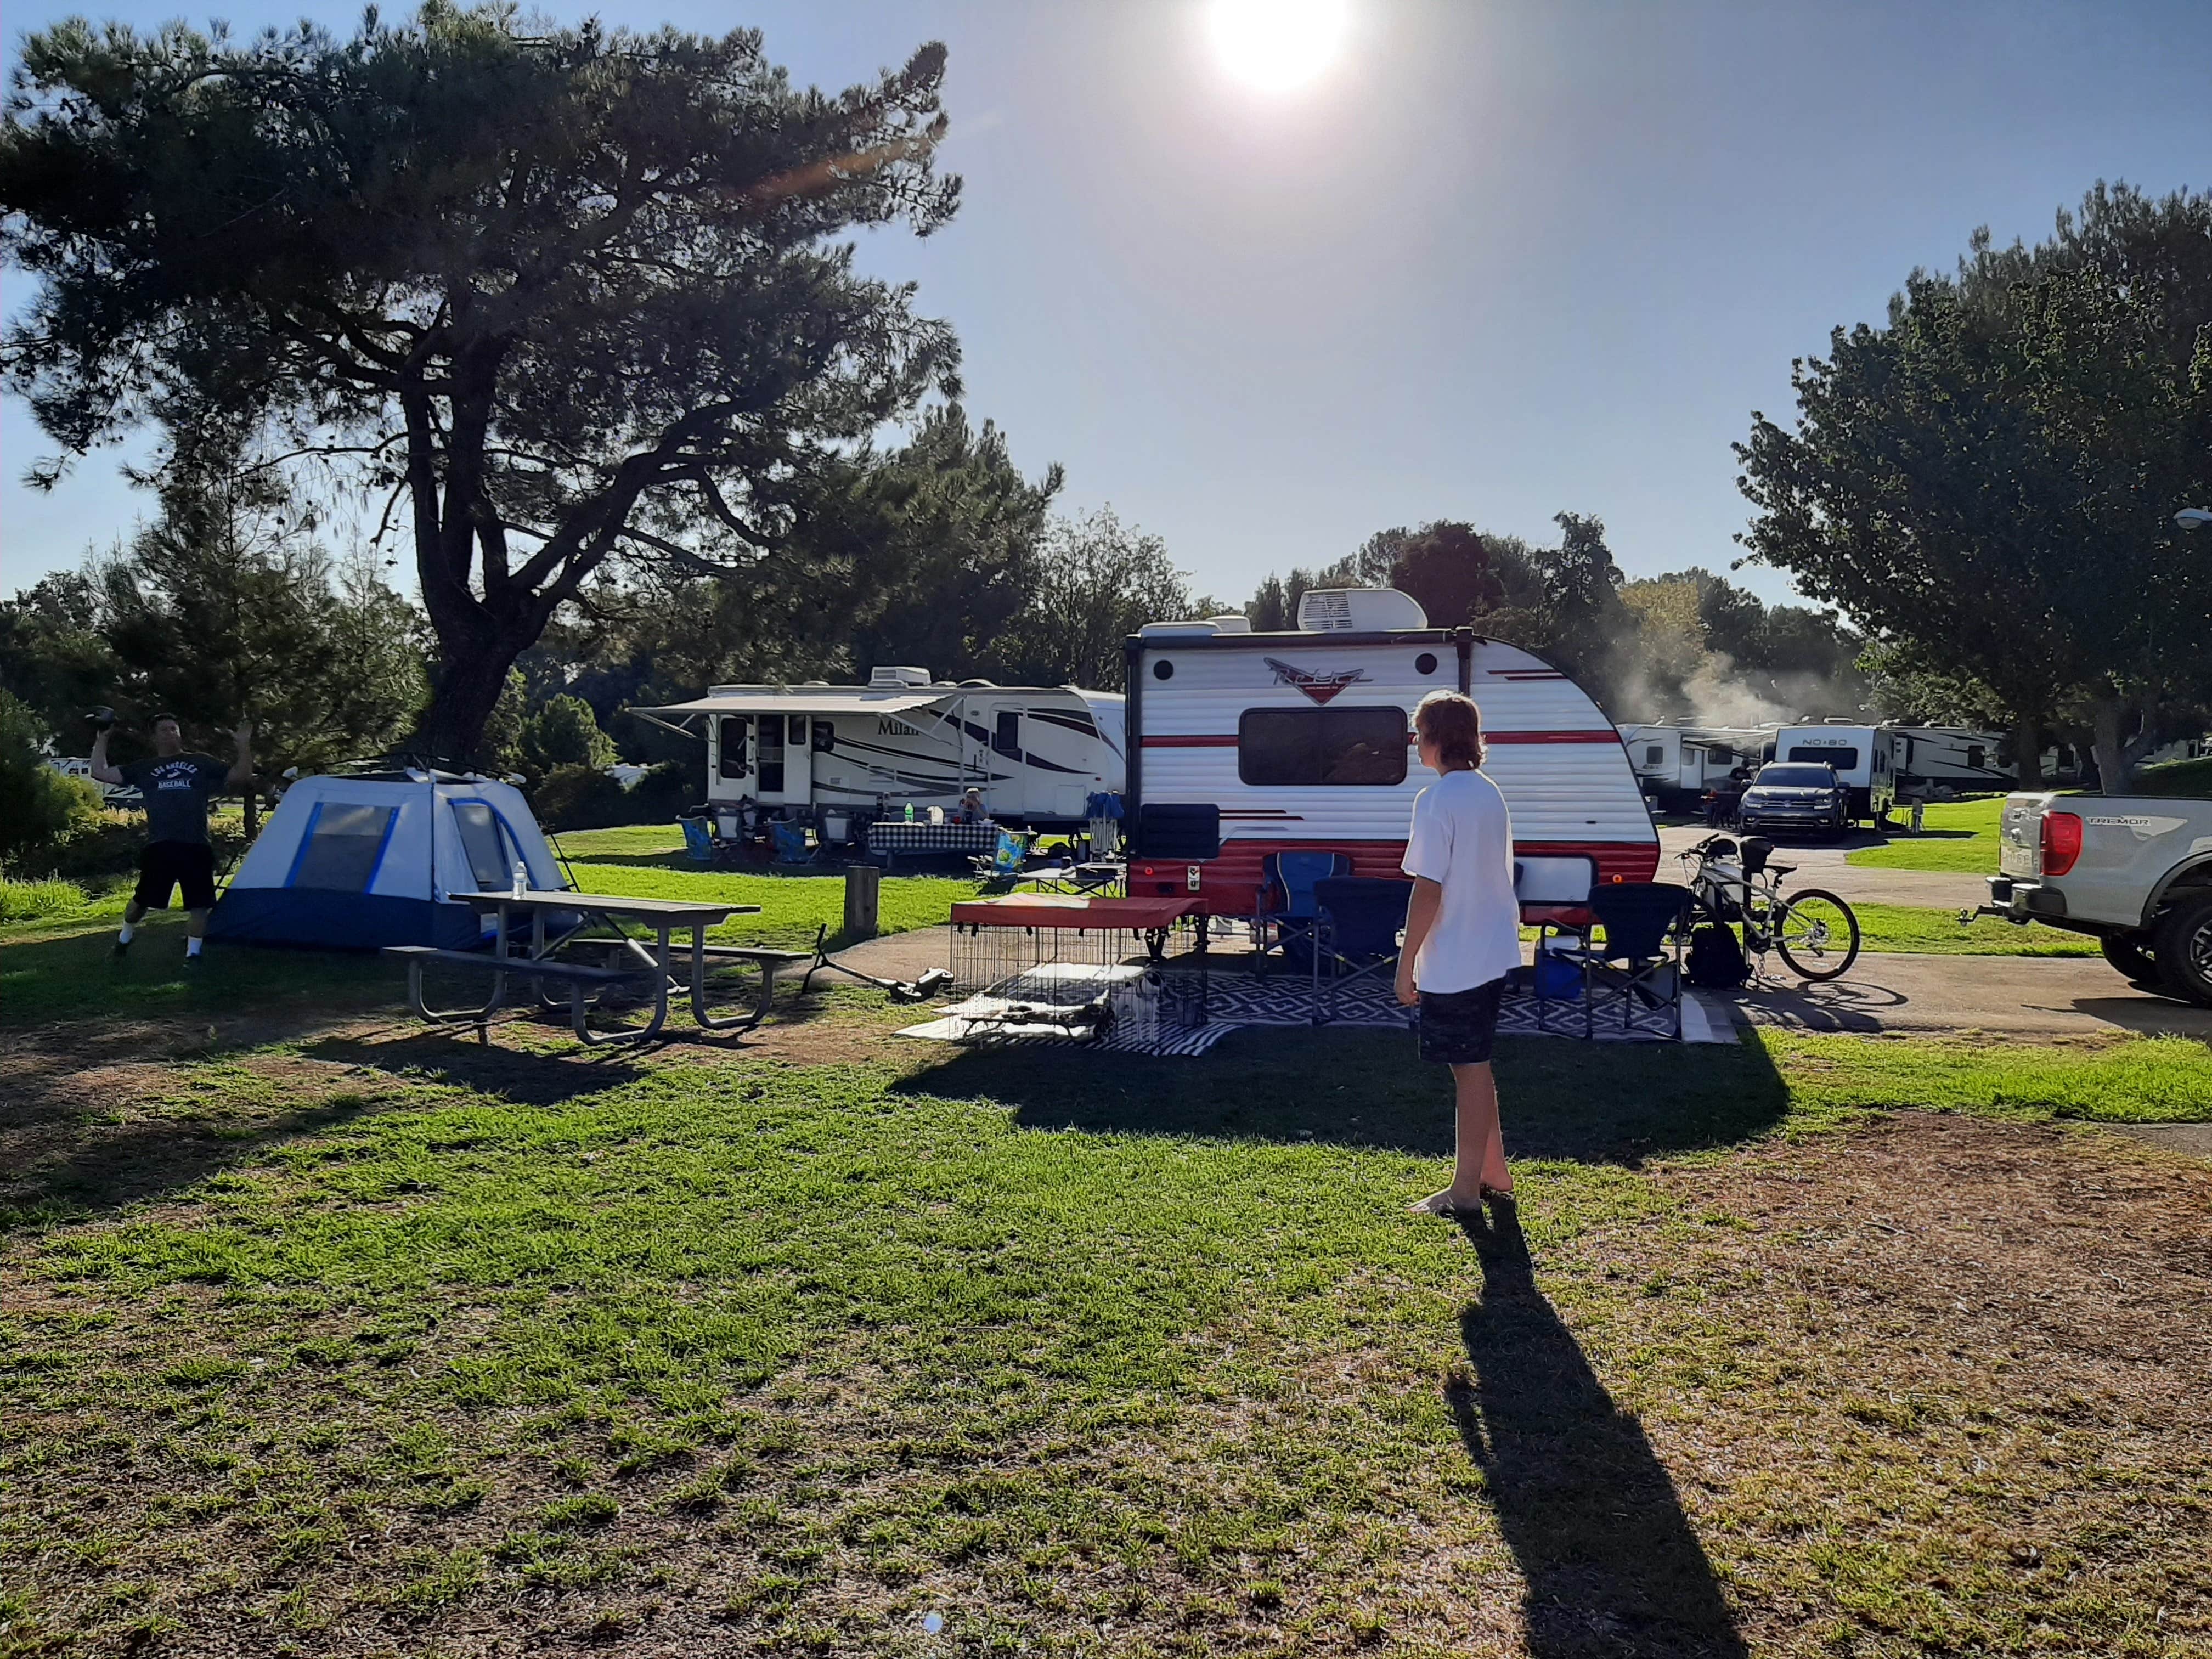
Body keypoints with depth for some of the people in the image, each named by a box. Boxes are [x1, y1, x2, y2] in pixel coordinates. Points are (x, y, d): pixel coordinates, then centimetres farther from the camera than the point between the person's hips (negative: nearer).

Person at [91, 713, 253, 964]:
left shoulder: (203, 763, 13)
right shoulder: (144, 769, 13)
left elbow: (242, 777, 11)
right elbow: (100, 773, 13)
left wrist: (244, 745, 0)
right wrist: (102, 739, 13)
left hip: (196, 847, 0)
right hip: (160, 847, 0)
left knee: (199, 904, -3)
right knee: (143, 899, 4)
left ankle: (193, 954, 6)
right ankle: (124, 938, 32)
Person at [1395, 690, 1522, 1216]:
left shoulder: (1436, 801, -18)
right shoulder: (1490, 794, 9)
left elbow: (1428, 890, -20)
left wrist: (1406, 962, -14)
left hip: (1454, 961, -9)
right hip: (1494, 953, 9)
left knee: (1469, 1071, 0)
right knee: (1475, 1065, 19)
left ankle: (1466, 1190, 11)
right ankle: (1493, 1173, 29)